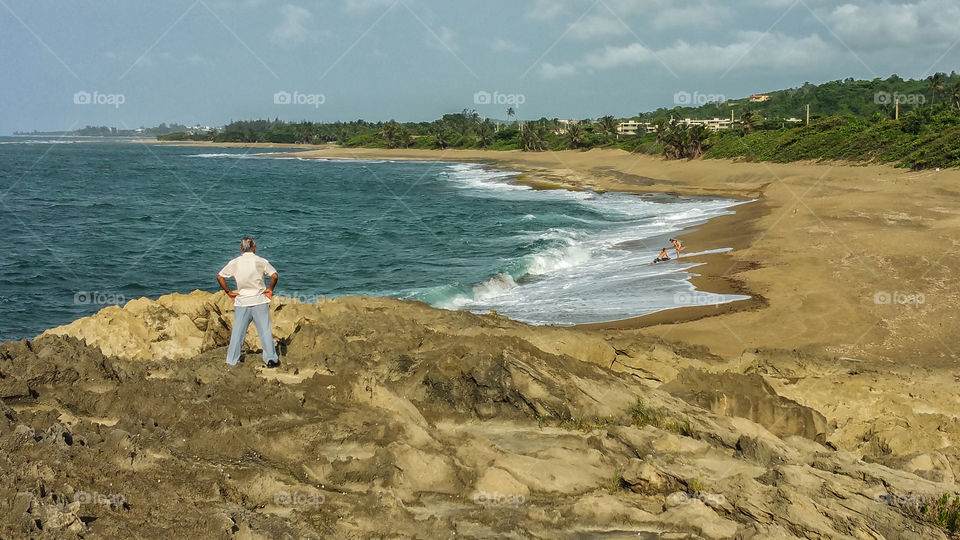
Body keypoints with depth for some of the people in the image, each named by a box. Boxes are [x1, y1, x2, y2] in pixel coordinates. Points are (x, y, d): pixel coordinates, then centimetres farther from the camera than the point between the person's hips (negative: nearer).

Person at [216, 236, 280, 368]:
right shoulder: (261, 261, -4)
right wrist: (270, 289, 3)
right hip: (260, 301, -2)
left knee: (237, 332, 9)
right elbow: (274, 276, -12)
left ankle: (232, 360, 13)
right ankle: (271, 359, 6)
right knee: (265, 330, 5)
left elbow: (219, 277, 2)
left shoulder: (235, 263, 1)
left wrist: (228, 292, 9)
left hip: (241, 302, 2)